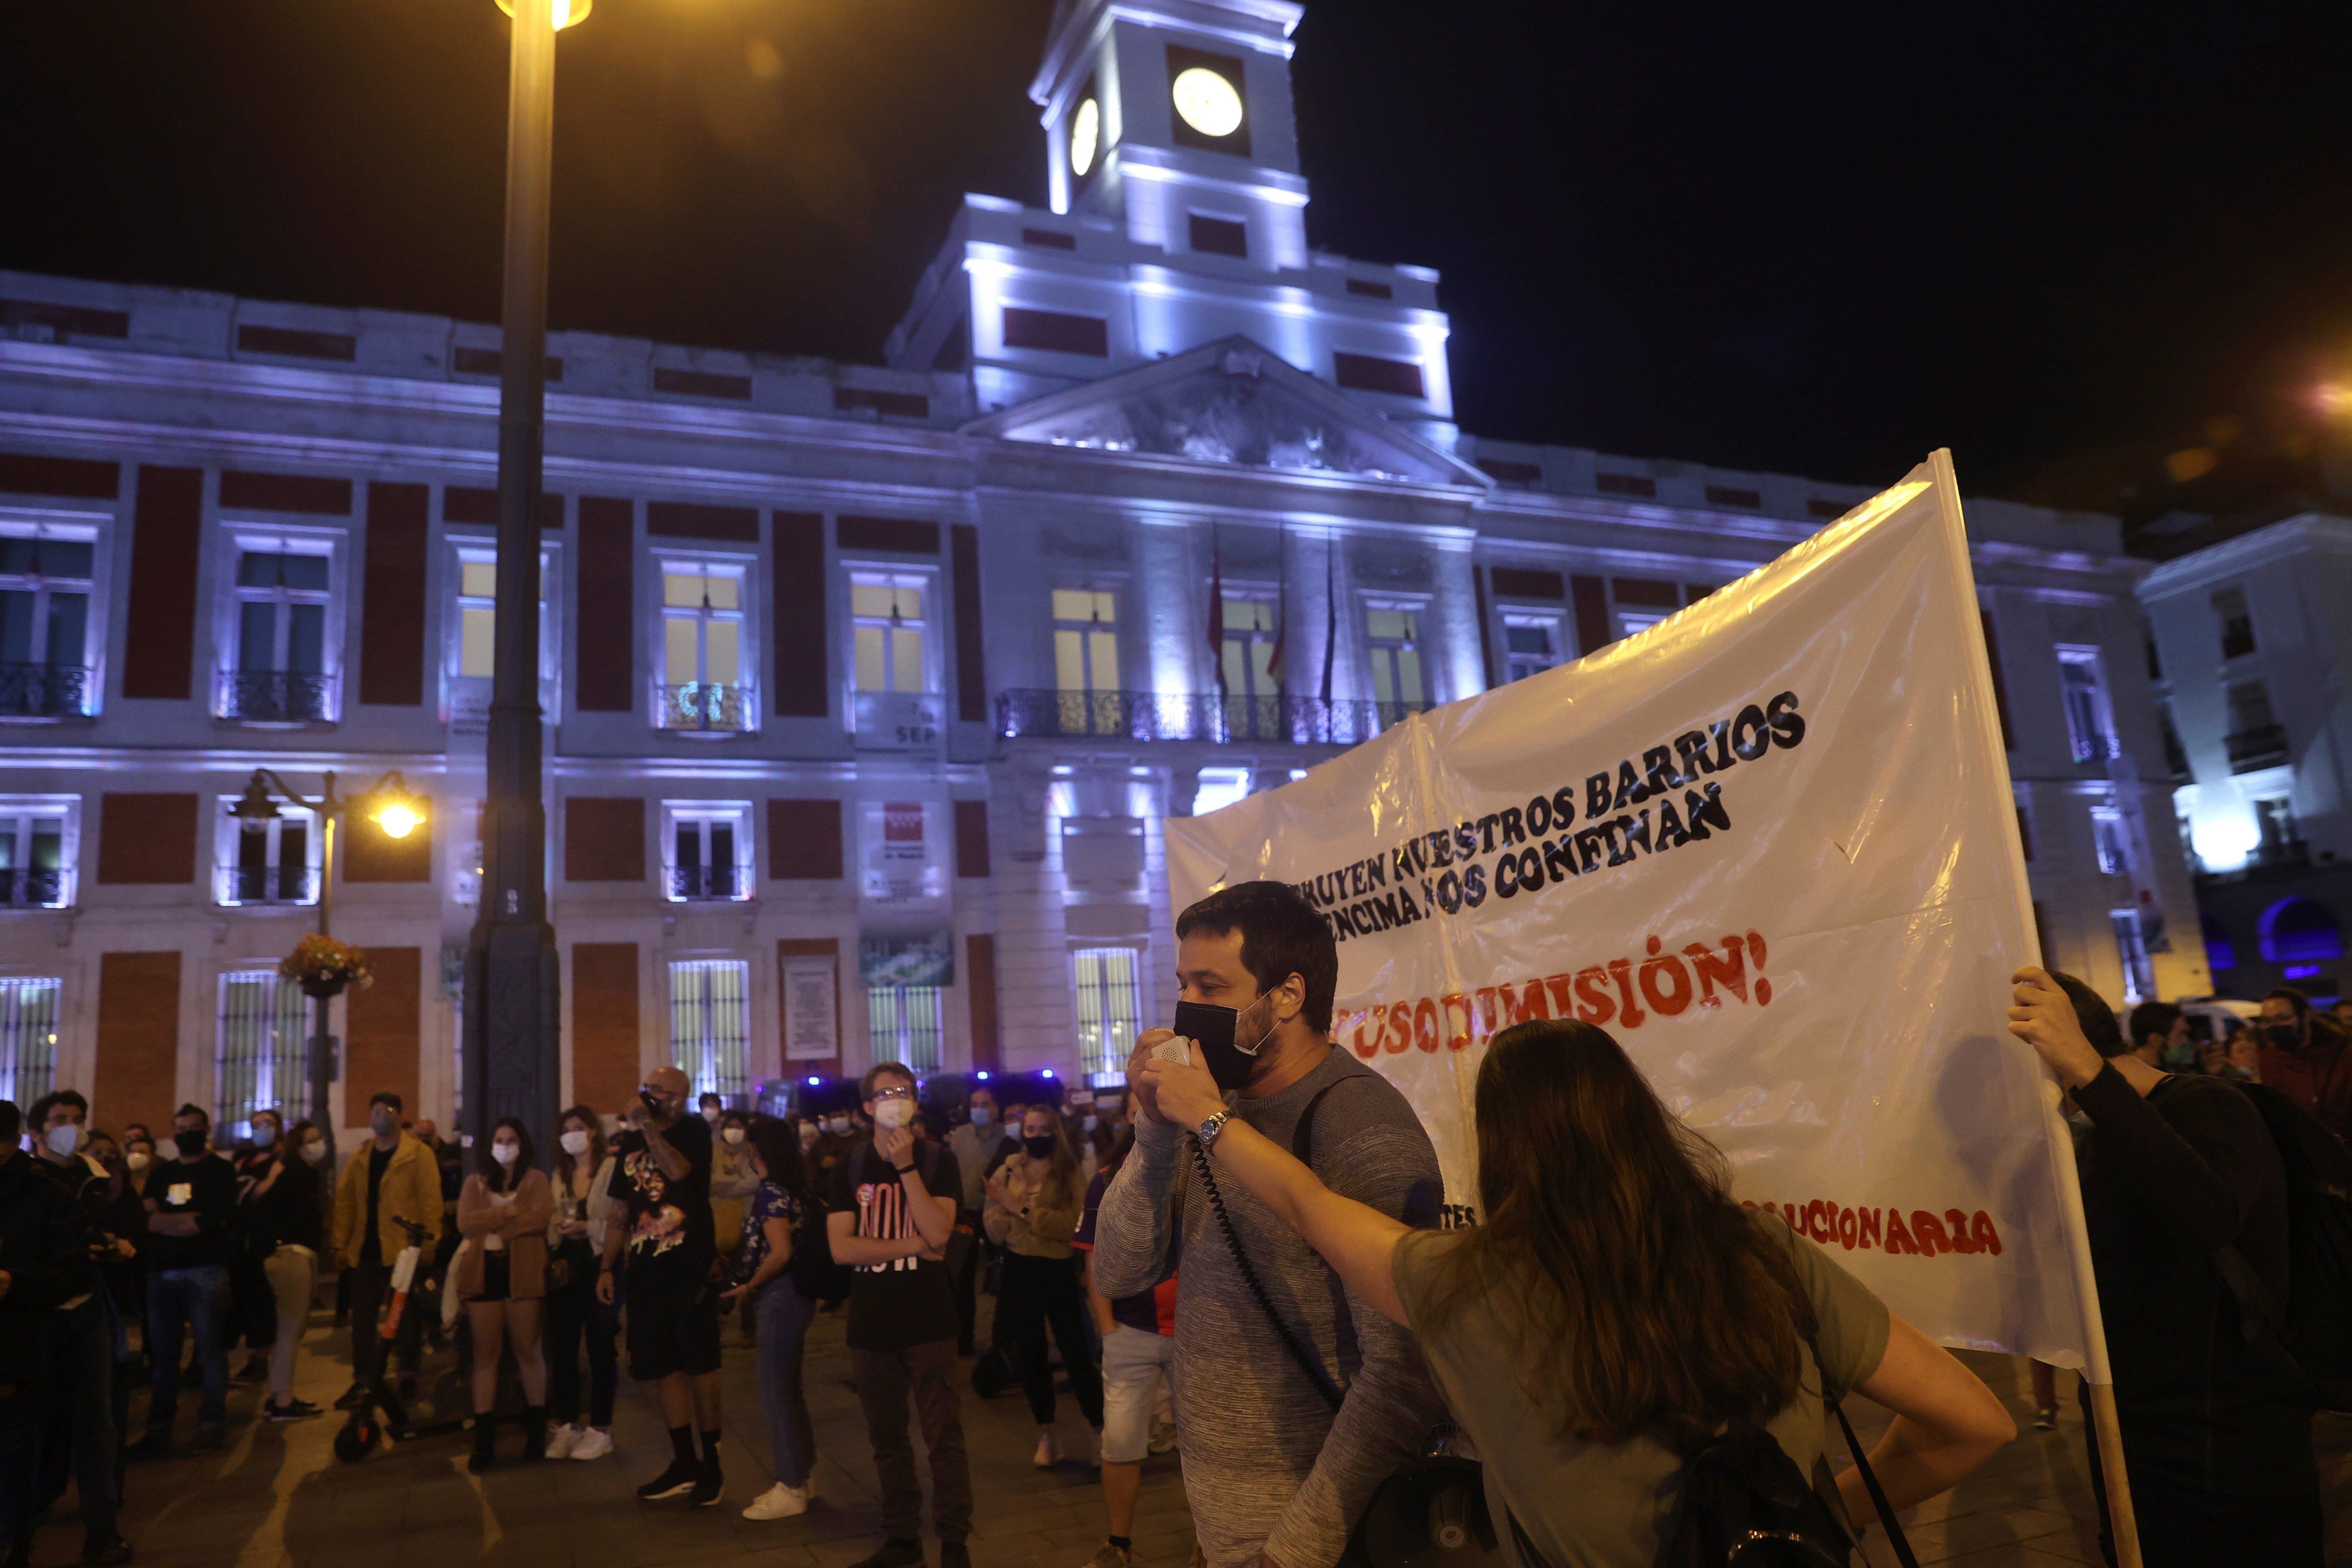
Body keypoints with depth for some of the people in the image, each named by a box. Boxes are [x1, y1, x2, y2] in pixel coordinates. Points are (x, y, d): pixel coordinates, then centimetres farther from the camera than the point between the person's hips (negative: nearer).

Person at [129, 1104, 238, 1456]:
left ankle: (212, 1424, 2)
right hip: (161, 1272, 5)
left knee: (210, 1350, -4)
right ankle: (159, 1429, 15)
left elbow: (214, 1220, -10)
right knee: (163, 1352, 8)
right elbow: (145, 1219, 5)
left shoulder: (220, 1170, 3)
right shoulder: (159, 1174, 18)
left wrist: (165, 1222, -1)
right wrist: (192, 1220, -9)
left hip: (205, 1271, -5)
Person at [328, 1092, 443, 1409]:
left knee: (406, 1317, 5)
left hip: (404, 1251, -5)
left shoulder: (419, 1154, -5)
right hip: (366, 1251, 5)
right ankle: (363, 1382, 21)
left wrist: (429, 1242, -17)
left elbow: (431, 1200, -10)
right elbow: (345, 1201, 8)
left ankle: (409, 1380, 16)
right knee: (362, 1318, 10)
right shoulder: (359, 1157, 12)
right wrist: (341, 1243, 1)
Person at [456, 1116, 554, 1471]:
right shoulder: (475, 1182, 13)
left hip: (523, 1273, -2)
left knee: (528, 1351, 4)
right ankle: (484, 1441, 9)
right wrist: (511, 1211, -11)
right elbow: (465, 1223, -3)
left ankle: (537, 1433, 15)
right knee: (484, 1355, 4)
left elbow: (542, 1217, -12)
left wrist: (492, 1225, -9)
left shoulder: (535, 1179, 5)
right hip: (483, 1273, 3)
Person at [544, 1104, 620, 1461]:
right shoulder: (560, 1174, 16)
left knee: (600, 1349, 1)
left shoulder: (611, 1169, -6)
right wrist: (557, 1227, 1)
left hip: (598, 1264, -6)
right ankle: (566, 1425, 18)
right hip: (566, 1267, 6)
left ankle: (600, 1428, 11)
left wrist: (591, 1227, -21)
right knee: (561, 1349, 6)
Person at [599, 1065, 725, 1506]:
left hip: (690, 1270, -5)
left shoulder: (694, 1130, -4)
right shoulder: (630, 1142, 10)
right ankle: (684, 1464, 20)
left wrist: (648, 1126, -19)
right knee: (665, 1369, 9)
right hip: (646, 1272, 5)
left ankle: (712, 1465, 10)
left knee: (700, 1367, 0)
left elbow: (678, 1170, -24)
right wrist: (607, 1268, 9)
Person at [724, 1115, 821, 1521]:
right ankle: (802, 1476, 27)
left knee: (776, 1391, 0)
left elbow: (780, 1253, -23)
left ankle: (792, 1490, 7)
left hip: (780, 1295, -9)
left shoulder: (771, 1191, -16)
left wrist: (748, 1287, -9)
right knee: (789, 1388, 17)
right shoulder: (794, 1186, 9)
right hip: (795, 1293, 9)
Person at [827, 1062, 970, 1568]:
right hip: (871, 1327, 3)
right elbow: (841, 1248, -7)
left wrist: (906, 1167, -20)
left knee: (944, 1438, -1)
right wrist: (914, 1247, -13)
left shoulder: (938, 1161, -2)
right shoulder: (850, 1168, 3)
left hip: (929, 1323, -3)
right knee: (887, 1439, 13)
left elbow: (938, 1234, -16)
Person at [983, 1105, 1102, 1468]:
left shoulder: (1069, 1174, -4)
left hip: (1059, 1271, -3)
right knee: (1029, 1354, 11)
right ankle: (1046, 1436, 26)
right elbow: (995, 1232, -1)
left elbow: (1069, 1224, -20)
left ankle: (1100, 1431, 11)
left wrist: (1022, 1210, -22)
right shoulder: (1007, 1173, 3)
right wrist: (1003, 1210, -21)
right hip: (1019, 1272, 3)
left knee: (1075, 1350, -2)